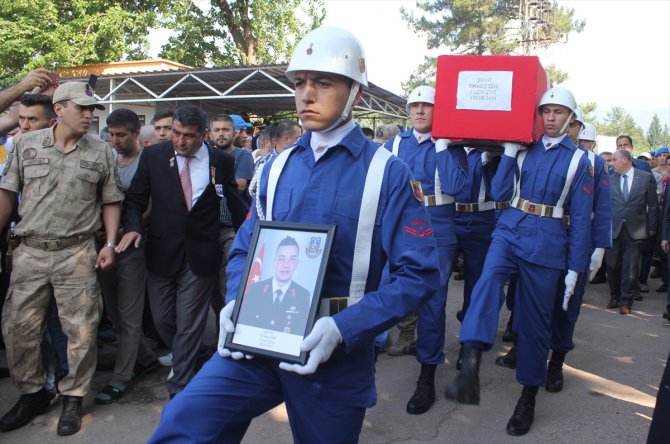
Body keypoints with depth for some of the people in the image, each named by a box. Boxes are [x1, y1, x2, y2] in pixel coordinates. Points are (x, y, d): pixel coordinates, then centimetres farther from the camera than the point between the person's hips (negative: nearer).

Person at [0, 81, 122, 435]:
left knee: (81, 330, 2)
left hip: (76, 253, -1)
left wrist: (110, 243, -3)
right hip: (30, 251, 2)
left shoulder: (100, 153, 2)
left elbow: (110, 201, 6)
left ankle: (73, 397, 20)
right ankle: (32, 393, 28)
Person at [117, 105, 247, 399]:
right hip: (161, 253, 2)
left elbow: (236, 205, 7)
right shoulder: (153, 156, 0)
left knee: (189, 325, 4)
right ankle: (184, 360, 42)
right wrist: (133, 226, -15)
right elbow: (135, 199, 4)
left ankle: (179, 388, 20)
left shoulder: (221, 161, -2)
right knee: (162, 320, 12)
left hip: (200, 256, -2)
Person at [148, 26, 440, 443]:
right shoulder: (278, 167, 7)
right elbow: (245, 247, 13)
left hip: (338, 353, -2)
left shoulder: (387, 173, -7)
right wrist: (237, 303, -7)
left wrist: (343, 328, -22)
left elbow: (419, 274, -12)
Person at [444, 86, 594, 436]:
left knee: (535, 321, 7)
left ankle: (528, 397, 25)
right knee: (489, 280, -31)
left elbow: (581, 217, 2)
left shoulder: (578, 159, 4)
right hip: (511, 230, 1)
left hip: (547, 244, -1)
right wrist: (508, 153, -4)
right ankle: (470, 371, -45)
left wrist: (575, 268, -1)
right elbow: (499, 194, 3)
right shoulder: (523, 149, 9)